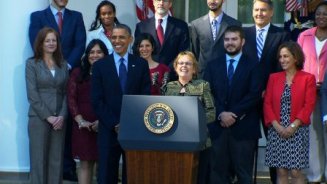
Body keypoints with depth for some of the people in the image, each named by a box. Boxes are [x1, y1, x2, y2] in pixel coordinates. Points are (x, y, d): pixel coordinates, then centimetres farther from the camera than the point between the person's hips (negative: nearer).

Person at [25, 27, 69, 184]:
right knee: (39, 159, -1)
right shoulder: (32, 64, 0)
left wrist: (62, 115, -6)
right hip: (39, 118, -3)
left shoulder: (63, 64, 11)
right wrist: (47, 116, -12)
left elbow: (66, 93, 8)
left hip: (59, 119, 3)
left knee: (57, 159, 3)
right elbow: (32, 94, -6)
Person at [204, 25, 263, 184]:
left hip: (243, 127, -2)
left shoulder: (253, 66, 6)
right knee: (218, 171, 2)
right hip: (218, 126, 2)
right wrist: (221, 114, -11)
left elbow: (254, 95, -5)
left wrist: (234, 114, -12)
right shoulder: (213, 65, 14)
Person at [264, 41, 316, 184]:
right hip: (276, 131, 3)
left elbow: (309, 105, -5)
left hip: (298, 131, -3)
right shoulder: (274, 77, 11)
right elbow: (267, 103, 5)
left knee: (295, 172, -5)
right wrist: (277, 126, -8)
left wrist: (293, 126, -14)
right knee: (281, 172, 3)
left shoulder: (308, 78, 2)